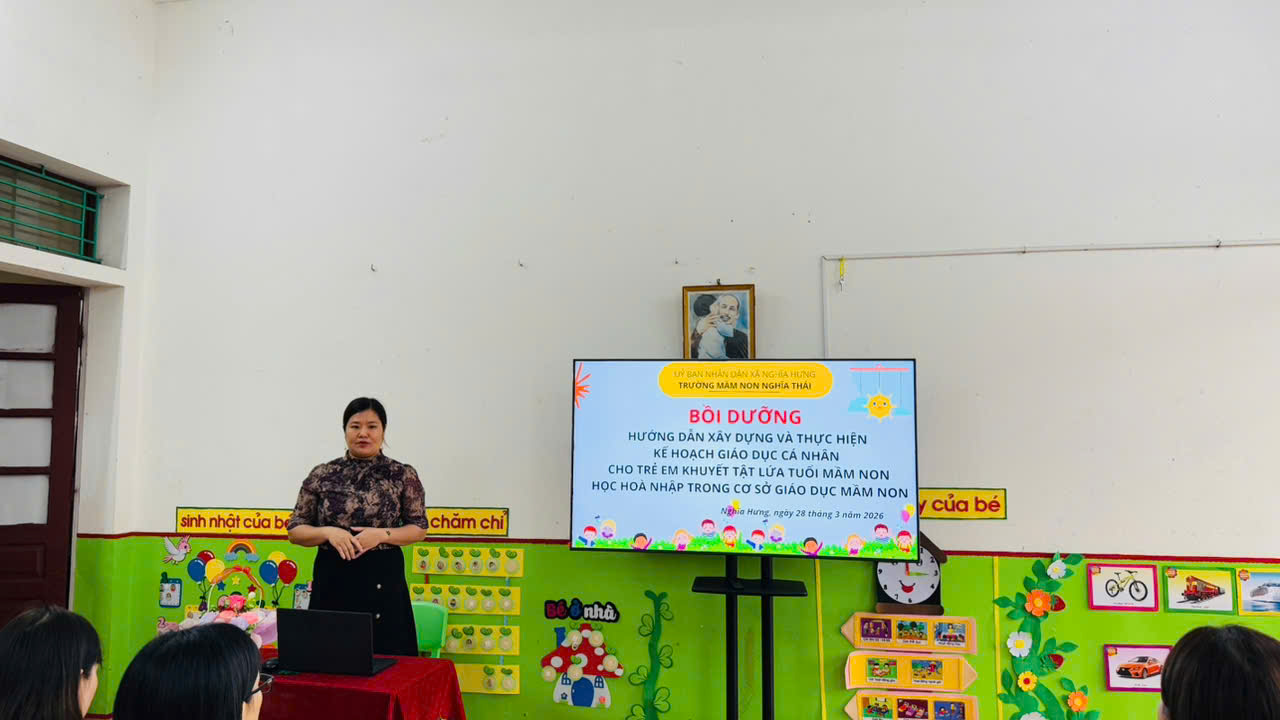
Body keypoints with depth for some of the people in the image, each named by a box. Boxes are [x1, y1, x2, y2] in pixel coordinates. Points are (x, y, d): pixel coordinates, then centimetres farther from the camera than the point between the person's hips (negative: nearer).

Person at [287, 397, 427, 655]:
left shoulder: (403, 476, 1)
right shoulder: (322, 475, 3)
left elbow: (419, 529, 3)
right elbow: (295, 531, 6)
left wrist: (381, 534, -13)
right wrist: (328, 532, -13)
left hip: (383, 581, -1)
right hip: (333, 580, 1)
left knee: (386, 657, 0)